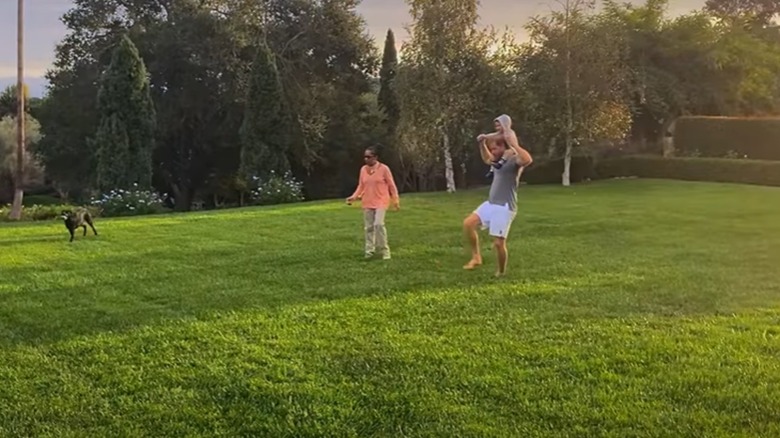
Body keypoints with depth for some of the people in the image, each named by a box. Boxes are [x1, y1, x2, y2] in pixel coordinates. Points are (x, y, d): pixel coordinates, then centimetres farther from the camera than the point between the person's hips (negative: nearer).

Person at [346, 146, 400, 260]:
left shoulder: (383, 168, -8)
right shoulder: (363, 169, 4)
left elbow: (391, 185, -3)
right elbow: (361, 186, 12)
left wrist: (395, 200, -3)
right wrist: (354, 197, -3)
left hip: (381, 202, -5)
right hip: (367, 203, 5)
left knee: (378, 224, -19)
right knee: (369, 227, 7)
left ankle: (384, 250, -8)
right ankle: (369, 251, 17)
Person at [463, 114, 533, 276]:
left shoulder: (515, 161, -13)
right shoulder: (500, 161, 14)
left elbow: (528, 160, -38)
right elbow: (486, 159, 37)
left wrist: (513, 143, -35)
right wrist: (482, 143, 21)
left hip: (505, 207, -9)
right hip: (491, 203, 9)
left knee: (498, 243, -6)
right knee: (468, 223, 0)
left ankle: (501, 272, 15)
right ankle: (476, 257, 10)